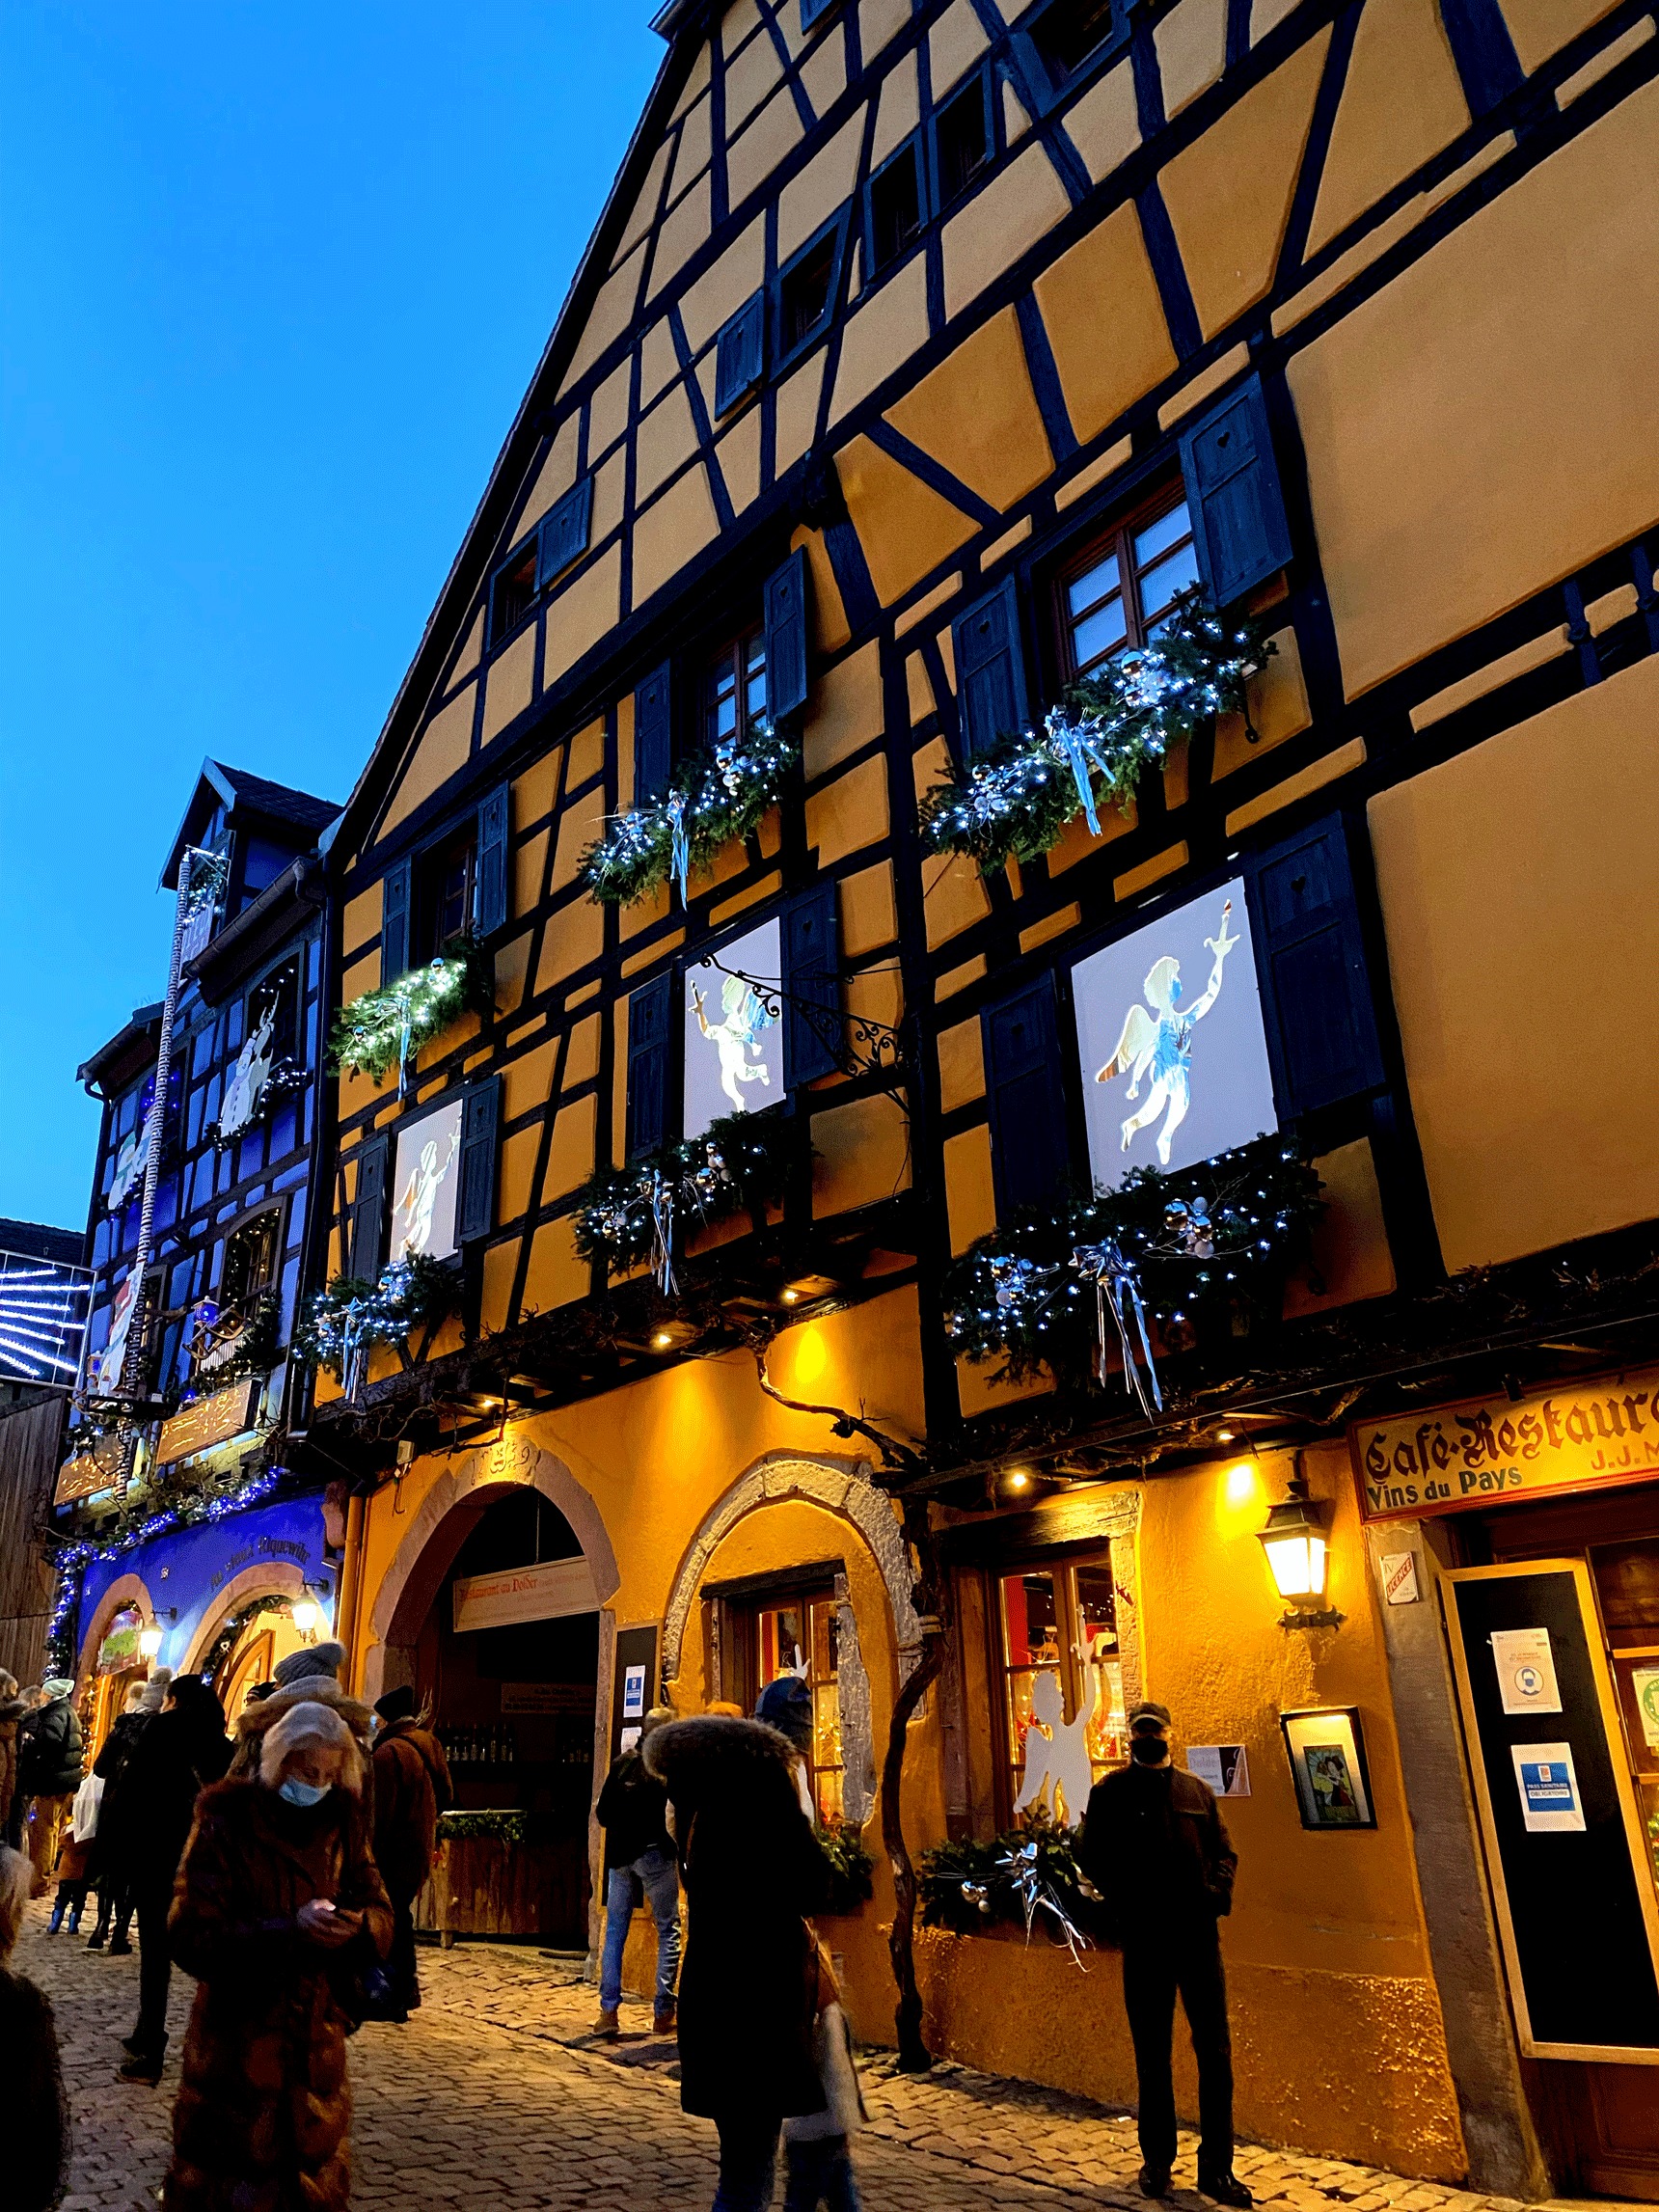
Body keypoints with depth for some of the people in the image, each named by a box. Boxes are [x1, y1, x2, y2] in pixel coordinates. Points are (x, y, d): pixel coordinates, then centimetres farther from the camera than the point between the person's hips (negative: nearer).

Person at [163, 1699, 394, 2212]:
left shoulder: (342, 1822, 1)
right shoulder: (228, 1820, -12)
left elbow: (381, 1915, 2)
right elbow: (193, 1936, -18)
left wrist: (355, 1923, -22)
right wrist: (289, 1930, -29)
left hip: (316, 2036, 4)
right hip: (237, 2034, -4)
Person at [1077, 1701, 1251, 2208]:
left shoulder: (1197, 1790, 11)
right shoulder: (1110, 1793, 2)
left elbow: (1223, 1851, 12)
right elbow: (1091, 1855, -1)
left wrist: (1217, 1889, -7)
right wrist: (1124, 1898, -15)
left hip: (1198, 1933, 2)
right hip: (1143, 1938, -2)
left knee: (1215, 2050, 2)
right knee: (1152, 2053, 9)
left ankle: (1217, 2167, 14)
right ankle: (1157, 2160, 24)